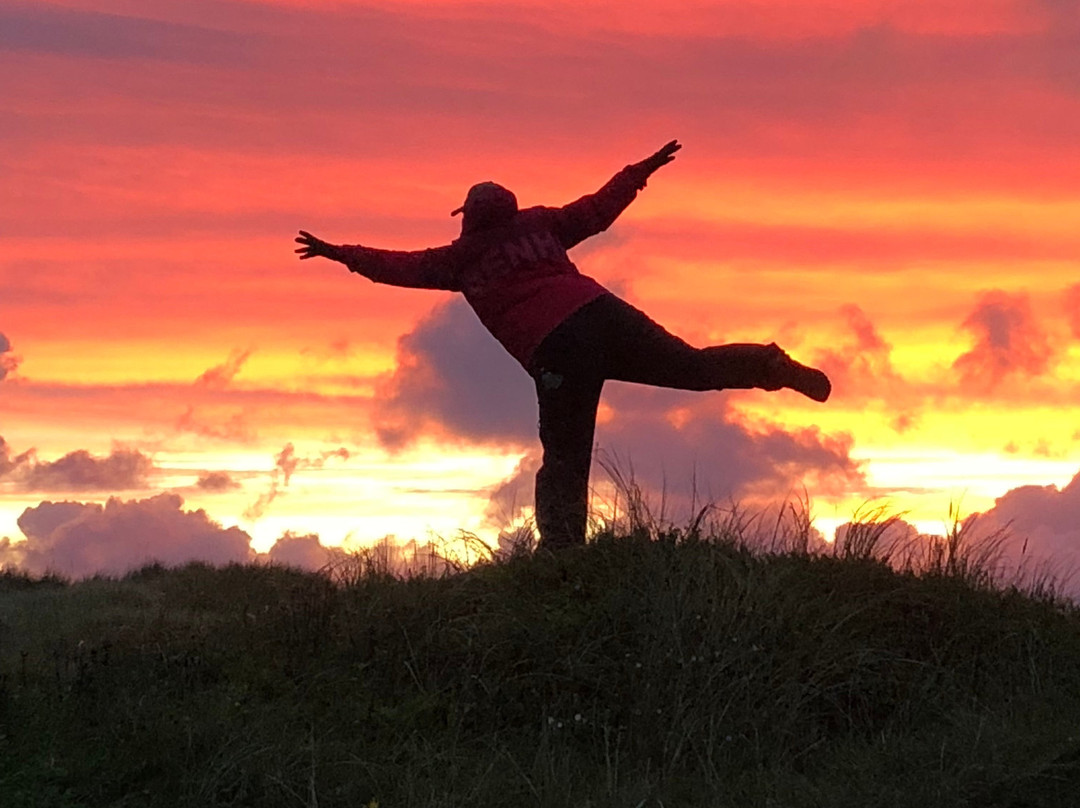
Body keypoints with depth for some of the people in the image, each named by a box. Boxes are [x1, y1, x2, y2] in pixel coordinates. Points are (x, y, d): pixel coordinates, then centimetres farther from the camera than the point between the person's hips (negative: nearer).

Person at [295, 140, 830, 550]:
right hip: (600, 314, 3)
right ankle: (775, 368, -14)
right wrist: (643, 170, 38)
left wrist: (340, 254, 28)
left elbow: (401, 266, 19)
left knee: (563, 463, 0)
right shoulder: (540, 224, 22)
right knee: (694, 366, 4)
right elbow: (599, 208, 26)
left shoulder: (463, 258, 15)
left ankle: (561, 550, -9)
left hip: (554, 355, -3)